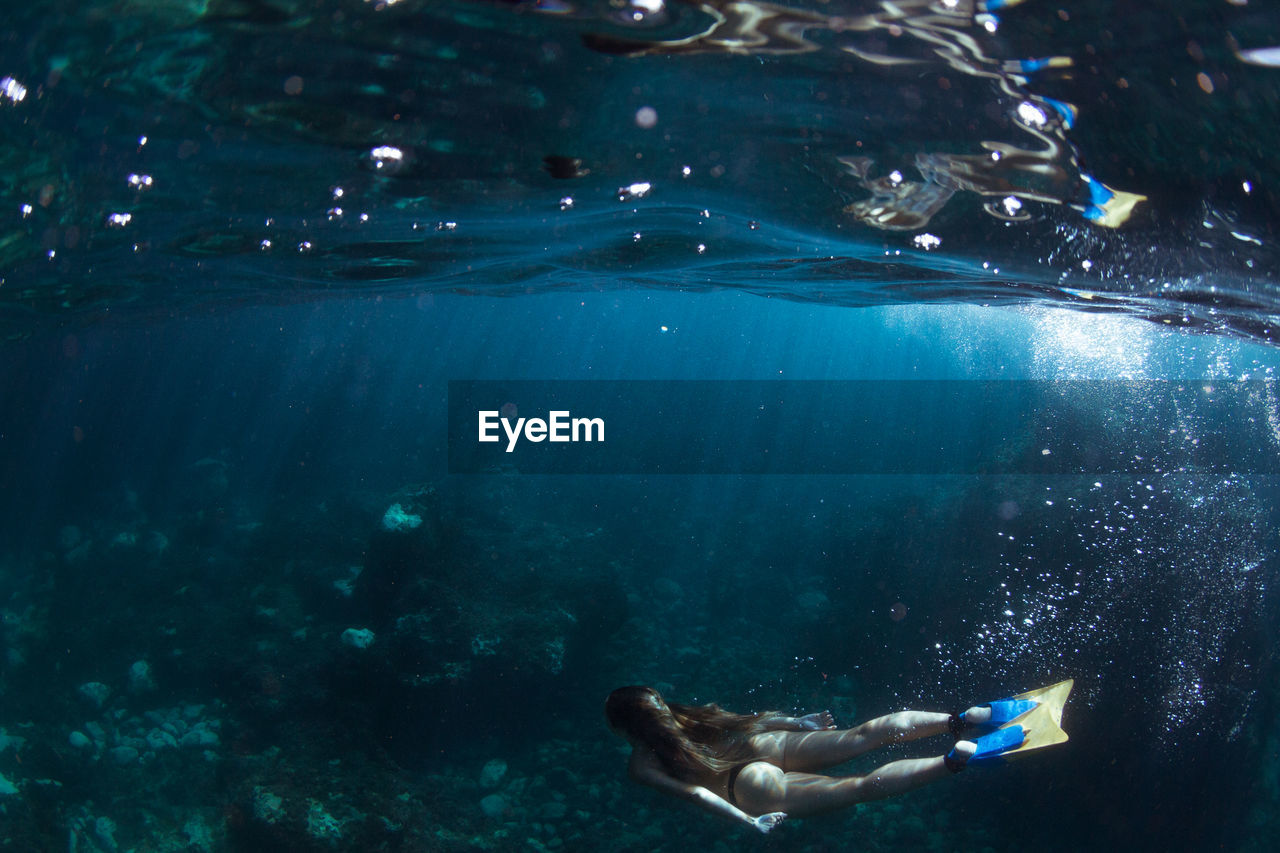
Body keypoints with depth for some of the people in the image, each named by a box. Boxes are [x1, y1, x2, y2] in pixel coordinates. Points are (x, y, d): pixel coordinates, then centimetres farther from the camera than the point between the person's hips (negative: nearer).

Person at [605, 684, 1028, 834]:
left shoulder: (641, 765, 3)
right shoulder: (680, 714, 21)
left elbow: (693, 791, -12)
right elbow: (743, 718, 19)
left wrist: (745, 819, -15)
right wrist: (797, 722, 25)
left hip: (747, 789, -6)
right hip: (760, 746, 6)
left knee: (860, 787, -18)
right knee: (868, 733, -2)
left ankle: (960, 757, -34)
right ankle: (966, 719, -16)